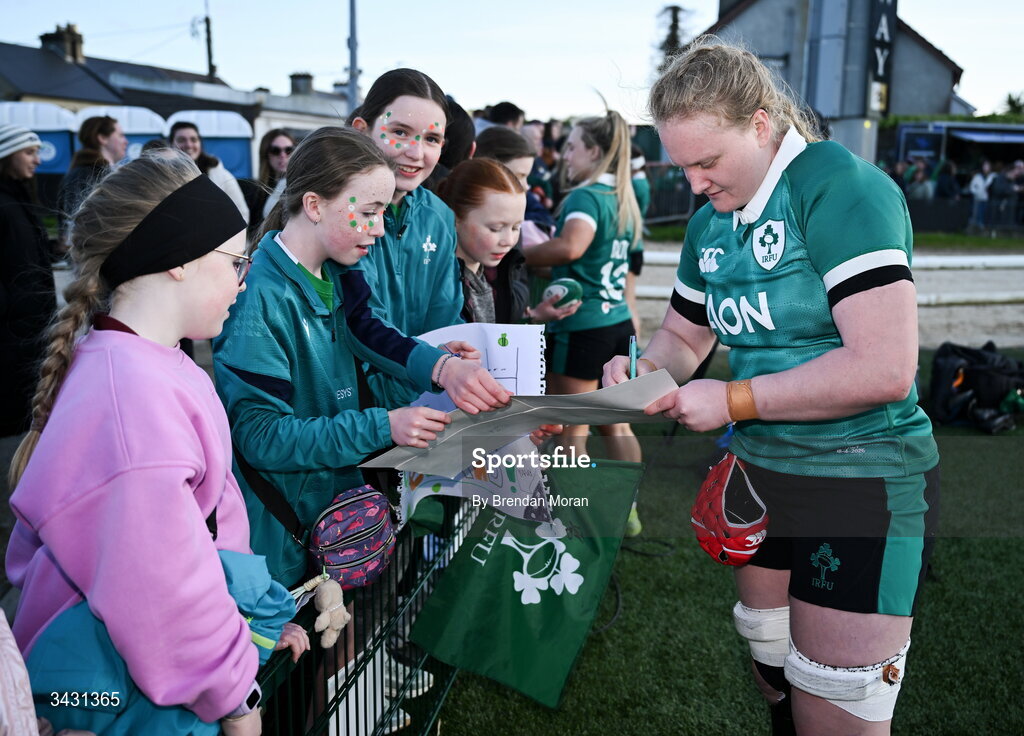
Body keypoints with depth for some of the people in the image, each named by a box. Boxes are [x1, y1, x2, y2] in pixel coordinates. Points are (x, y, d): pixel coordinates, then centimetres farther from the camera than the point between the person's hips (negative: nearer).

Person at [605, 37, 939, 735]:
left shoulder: (839, 186, -18)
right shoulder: (711, 221, 7)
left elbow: (885, 368, -26)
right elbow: (683, 336, 20)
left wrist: (732, 400, -19)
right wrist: (645, 367, -3)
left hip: (864, 482, -7)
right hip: (758, 470, 7)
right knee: (774, 679, 19)